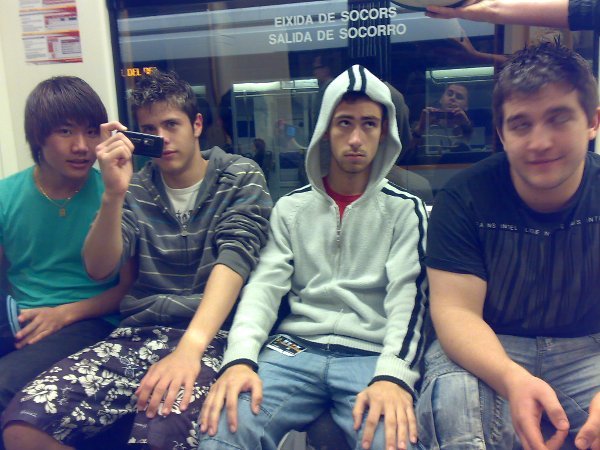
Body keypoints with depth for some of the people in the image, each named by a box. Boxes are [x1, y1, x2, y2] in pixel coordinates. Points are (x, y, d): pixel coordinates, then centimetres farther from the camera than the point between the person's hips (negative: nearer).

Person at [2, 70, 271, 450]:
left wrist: (190, 347, -27)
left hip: (210, 334, -4)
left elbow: (233, 260, -12)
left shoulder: (241, 178, 3)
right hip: (139, 333, 4)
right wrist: (114, 194, -14)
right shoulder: (137, 189, 12)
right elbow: (99, 270, 2)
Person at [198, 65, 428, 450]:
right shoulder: (291, 208, 13)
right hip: (296, 349, 2)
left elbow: (408, 298, -5)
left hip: (372, 355, -1)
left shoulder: (406, 210, 7)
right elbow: (265, 286, 3)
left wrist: (392, 375, -23)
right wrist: (240, 358, -16)